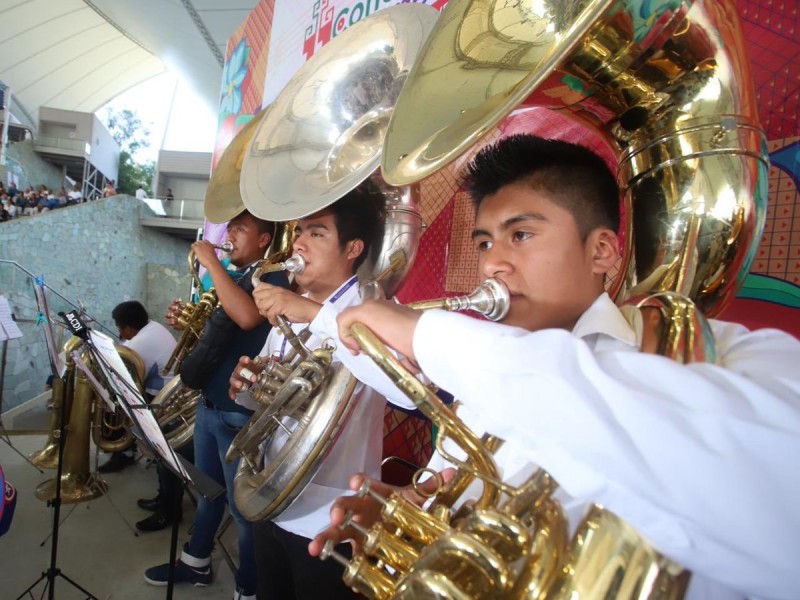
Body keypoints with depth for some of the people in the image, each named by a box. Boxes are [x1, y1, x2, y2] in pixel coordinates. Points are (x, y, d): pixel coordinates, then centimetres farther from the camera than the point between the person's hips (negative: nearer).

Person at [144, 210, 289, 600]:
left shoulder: (273, 278, -14)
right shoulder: (232, 278, 12)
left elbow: (247, 317, -34)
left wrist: (211, 263, -26)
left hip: (240, 413, -8)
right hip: (208, 404, 9)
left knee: (243, 505, 5)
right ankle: (196, 562, 44)